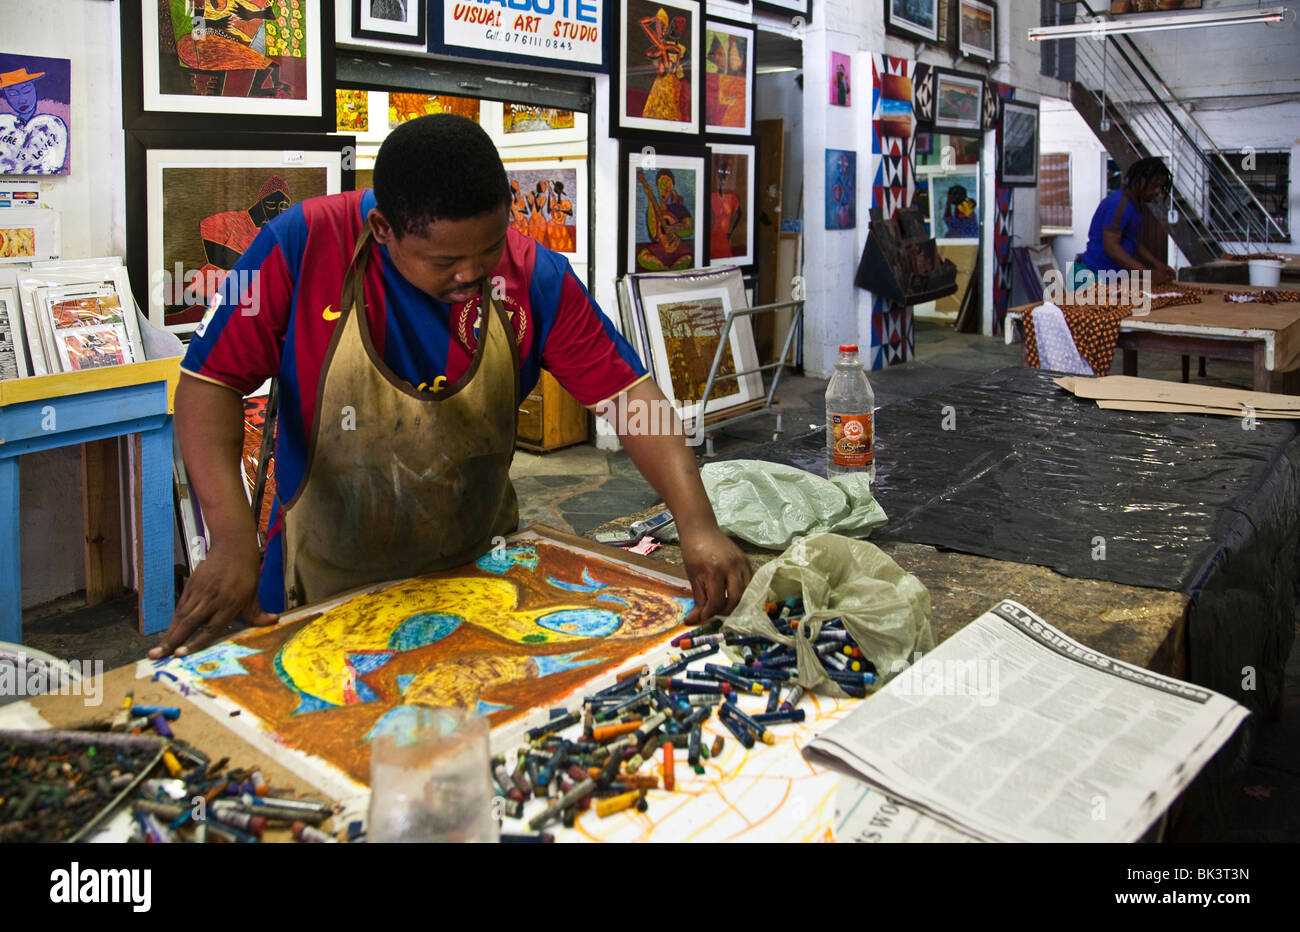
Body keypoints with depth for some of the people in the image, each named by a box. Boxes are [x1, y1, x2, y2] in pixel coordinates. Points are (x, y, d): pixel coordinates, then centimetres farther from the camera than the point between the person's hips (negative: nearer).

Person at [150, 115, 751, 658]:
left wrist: (697, 524, -26)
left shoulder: (534, 276, -13)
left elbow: (628, 393, -14)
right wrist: (233, 538, -31)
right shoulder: (304, 245, -18)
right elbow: (212, 379, -18)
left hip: (479, 569, 2)